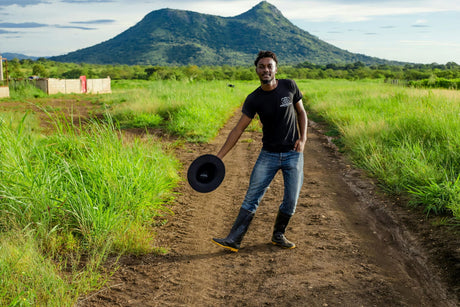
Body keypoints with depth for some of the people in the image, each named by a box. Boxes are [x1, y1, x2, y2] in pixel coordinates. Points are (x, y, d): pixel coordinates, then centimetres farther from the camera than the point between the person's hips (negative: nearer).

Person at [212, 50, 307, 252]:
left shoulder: (289, 86, -4)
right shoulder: (254, 99, -6)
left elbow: (301, 112, 10)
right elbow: (239, 129, -5)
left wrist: (303, 138, -5)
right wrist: (219, 156, -10)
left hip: (293, 154, 1)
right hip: (268, 154, 0)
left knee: (291, 201, 1)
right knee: (252, 198, -5)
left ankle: (278, 235, 24)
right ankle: (234, 240, -1)